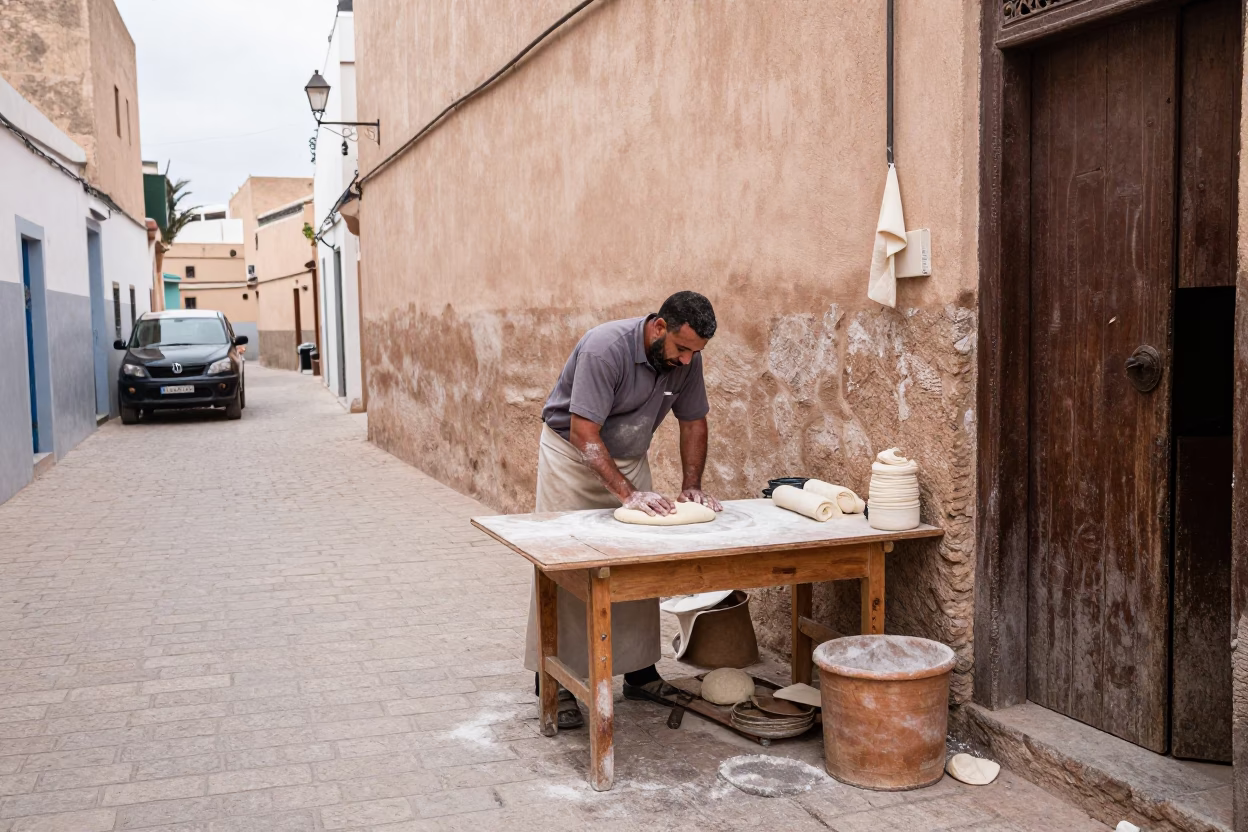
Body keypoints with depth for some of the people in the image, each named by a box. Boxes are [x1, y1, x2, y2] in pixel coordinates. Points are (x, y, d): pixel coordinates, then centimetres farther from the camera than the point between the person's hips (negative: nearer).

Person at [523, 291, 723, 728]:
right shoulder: (605, 347, -30)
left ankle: (639, 671, 11)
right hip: (571, 452, -5)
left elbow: (693, 422, 3)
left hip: (628, 457, 5)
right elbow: (584, 434, -31)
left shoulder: (687, 359, -11)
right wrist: (628, 494, -36)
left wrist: (691, 487, -8)